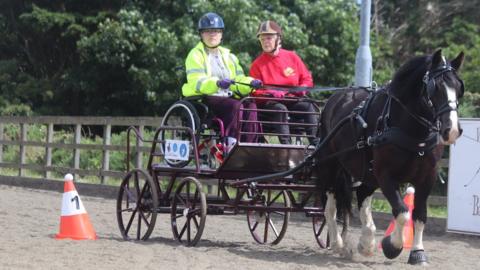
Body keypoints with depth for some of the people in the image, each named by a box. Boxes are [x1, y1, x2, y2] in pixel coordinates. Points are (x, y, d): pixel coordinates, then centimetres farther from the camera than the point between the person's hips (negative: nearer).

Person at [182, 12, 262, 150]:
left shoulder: (228, 56, 24)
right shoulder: (196, 55, 5)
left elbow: (239, 82, 14)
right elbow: (197, 83, -13)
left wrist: (250, 83, -11)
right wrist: (216, 83, -33)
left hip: (228, 97, 5)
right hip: (205, 99, -5)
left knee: (251, 106, -25)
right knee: (236, 105, -32)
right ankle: (230, 143, -37)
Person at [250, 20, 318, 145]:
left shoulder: (292, 57, 11)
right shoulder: (257, 64, 4)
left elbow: (307, 78, 15)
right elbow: (256, 91, -2)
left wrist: (302, 89, -9)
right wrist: (272, 93, -21)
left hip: (293, 99, 3)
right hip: (270, 102, -3)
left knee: (309, 107, -26)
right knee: (281, 109, -36)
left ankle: (315, 142, -35)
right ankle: (285, 143, -48)